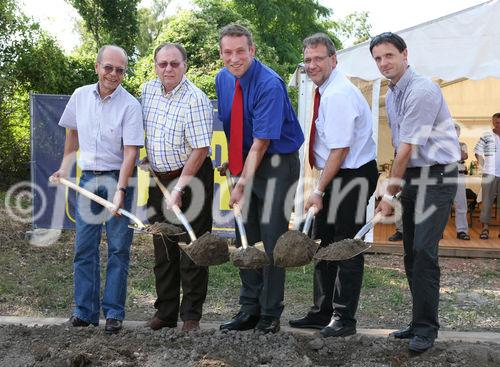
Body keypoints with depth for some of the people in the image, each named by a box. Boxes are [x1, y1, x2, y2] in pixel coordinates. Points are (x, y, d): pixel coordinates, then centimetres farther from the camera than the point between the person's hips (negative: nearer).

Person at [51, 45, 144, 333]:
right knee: (85, 247, 6)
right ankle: (85, 310, 16)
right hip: (88, 179, 4)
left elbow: (130, 152, -17)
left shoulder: (130, 106, -12)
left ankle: (114, 312, 9)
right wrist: (65, 168, 16)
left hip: (118, 179, -4)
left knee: (119, 248, 1)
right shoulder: (81, 96, 2)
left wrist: (120, 190, -26)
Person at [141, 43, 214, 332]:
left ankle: (191, 315, 8)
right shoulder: (148, 90, 5)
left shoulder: (195, 100, -17)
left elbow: (201, 149, -21)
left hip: (191, 178, -7)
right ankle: (165, 312, 22)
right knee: (163, 249, 12)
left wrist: (179, 188, -20)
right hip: (159, 178, 7)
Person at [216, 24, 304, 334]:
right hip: (246, 164, 7)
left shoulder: (270, 85, -22)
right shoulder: (223, 79, 2)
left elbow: (261, 142, -23)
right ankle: (249, 310, 23)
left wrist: (243, 183, -24)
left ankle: (270, 315, 9)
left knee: (271, 239, -5)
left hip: (276, 164, -7)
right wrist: (230, 161, 9)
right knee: (245, 239, 11)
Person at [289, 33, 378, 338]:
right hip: (339, 176, 10)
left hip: (352, 178, -10)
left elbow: (340, 150, -23)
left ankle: (344, 318, 9)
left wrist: (320, 190, -19)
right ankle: (322, 312, 28)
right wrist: (321, 188, 15)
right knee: (324, 244, 16)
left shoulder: (337, 95, -20)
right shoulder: (327, 90, 11)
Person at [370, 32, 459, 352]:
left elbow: (407, 148, -17)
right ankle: (421, 322, 18)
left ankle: (426, 328, -5)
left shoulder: (422, 90, -16)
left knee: (424, 251, -14)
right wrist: (397, 190, 12)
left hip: (436, 177, -9)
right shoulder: (391, 97, 14)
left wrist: (390, 194, -13)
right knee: (412, 254, 9)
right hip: (413, 179, 9)